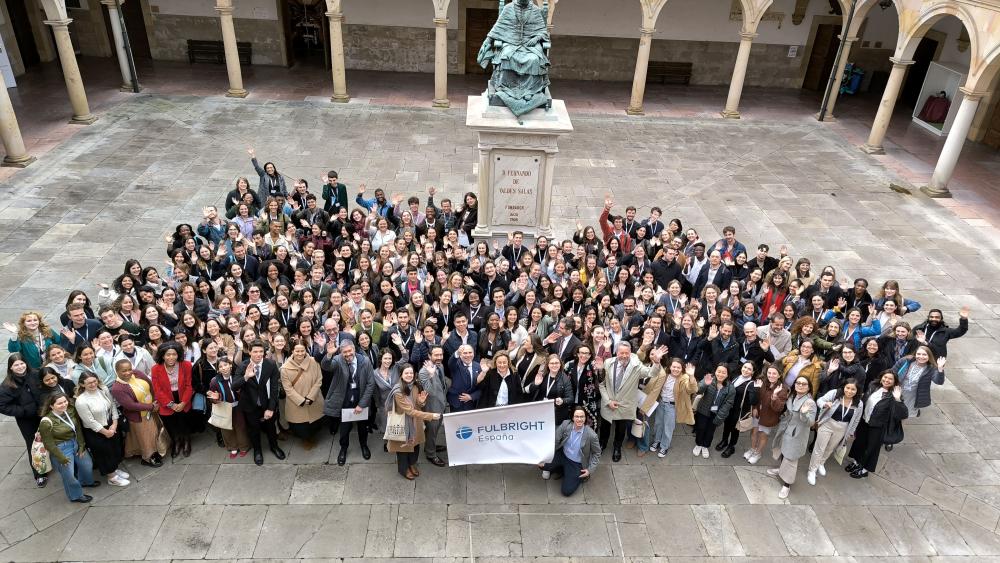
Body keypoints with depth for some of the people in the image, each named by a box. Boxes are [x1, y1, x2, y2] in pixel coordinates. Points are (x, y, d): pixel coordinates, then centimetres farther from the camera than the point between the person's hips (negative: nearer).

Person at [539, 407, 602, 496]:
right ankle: (560, 469, 14)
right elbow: (554, 441, -8)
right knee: (541, 464, -15)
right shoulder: (565, 425, -18)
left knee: (566, 491, -11)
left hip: (577, 464, -3)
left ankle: (578, 476, 19)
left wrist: (590, 470, -11)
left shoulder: (591, 435, -24)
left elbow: (597, 453, -7)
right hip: (562, 455, 3)